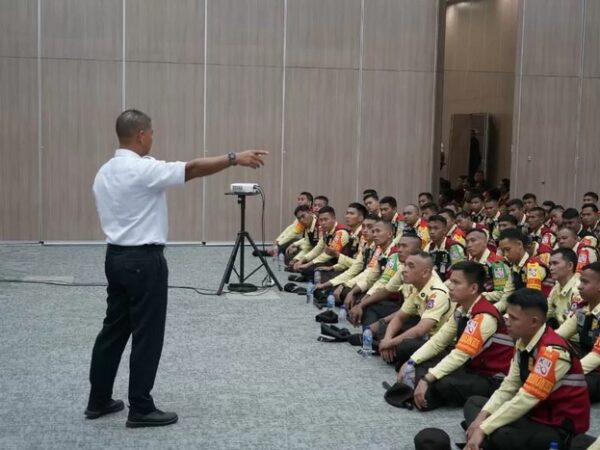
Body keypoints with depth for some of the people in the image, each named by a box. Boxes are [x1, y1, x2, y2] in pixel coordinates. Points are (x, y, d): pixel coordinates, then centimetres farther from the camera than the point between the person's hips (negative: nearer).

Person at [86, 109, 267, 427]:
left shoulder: (104, 172, 10)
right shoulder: (143, 169, -19)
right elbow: (193, 169, -24)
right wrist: (234, 158, -20)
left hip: (115, 256, 9)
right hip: (144, 260, -9)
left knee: (114, 328, 15)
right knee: (146, 335, -1)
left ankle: (98, 401, 22)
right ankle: (140, 409, 6)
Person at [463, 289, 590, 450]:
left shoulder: (552, 351, -25)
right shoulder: (522, 343, 3)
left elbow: (526, 399, -28)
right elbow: (508, 387, 5)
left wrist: (483, 429, -26)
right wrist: (481, 418, -9)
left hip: (560, 427, -9)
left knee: (498, 435, -34)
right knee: (474, 403, 9)